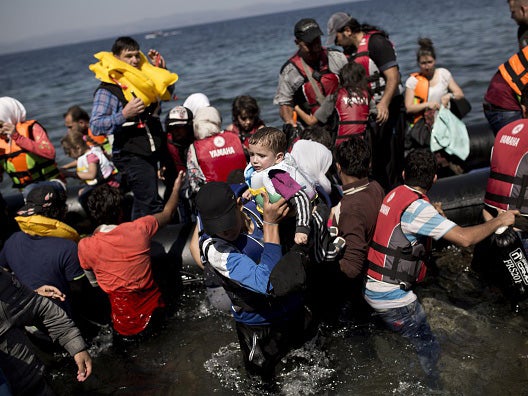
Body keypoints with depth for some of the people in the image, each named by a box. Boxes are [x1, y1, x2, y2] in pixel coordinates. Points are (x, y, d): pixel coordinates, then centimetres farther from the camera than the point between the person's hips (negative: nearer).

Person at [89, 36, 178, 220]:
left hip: (150, 154, 8)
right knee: (152, 205, -15)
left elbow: (167, 93, 30)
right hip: (131, 156, -8)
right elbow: (95, 126, -21)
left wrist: (160, 68, 14)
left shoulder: (143, 77, 11)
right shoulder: (107, 89, -12)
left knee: (142, 203, 19)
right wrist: (124, 114, -32)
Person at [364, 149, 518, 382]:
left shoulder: (393, 195, 4)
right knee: (429, 352, 4)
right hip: (392, 297, -9)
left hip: (370, 287, 9)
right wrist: (499, 221, -12)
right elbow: (464, 238, -26)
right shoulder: (417, 207, -20)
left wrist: (432, 212, 29)